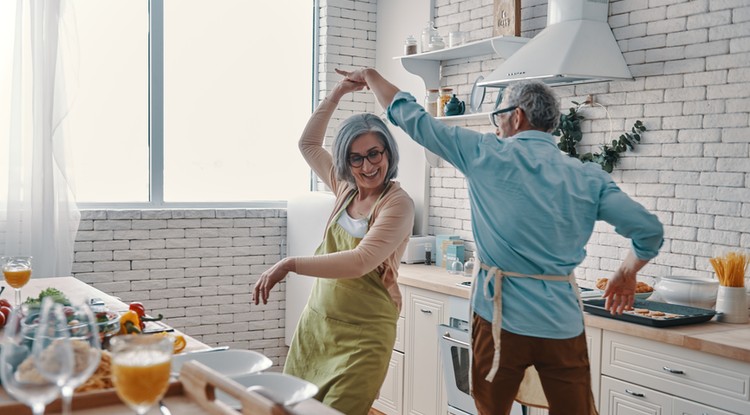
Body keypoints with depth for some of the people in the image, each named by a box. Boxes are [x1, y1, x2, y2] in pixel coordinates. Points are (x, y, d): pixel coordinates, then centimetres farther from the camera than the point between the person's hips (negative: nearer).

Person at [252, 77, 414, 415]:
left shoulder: (398, 204, -14)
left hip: (363, 336, -6)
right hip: (315, 323, 7)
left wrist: (290, 264, -28)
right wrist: (335, 95, 11)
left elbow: (360, 262, -26)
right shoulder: (346, 188, 7)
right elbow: (308, 145, 19)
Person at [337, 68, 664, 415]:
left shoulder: (486, 155, -4)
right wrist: (625, 274, 18)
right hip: (563, 326, 2)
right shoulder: (589, 178, 2)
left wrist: (370, 76, 18)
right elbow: (649, 230, -1)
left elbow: (413, 118, 3)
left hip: (500, 318, -2)